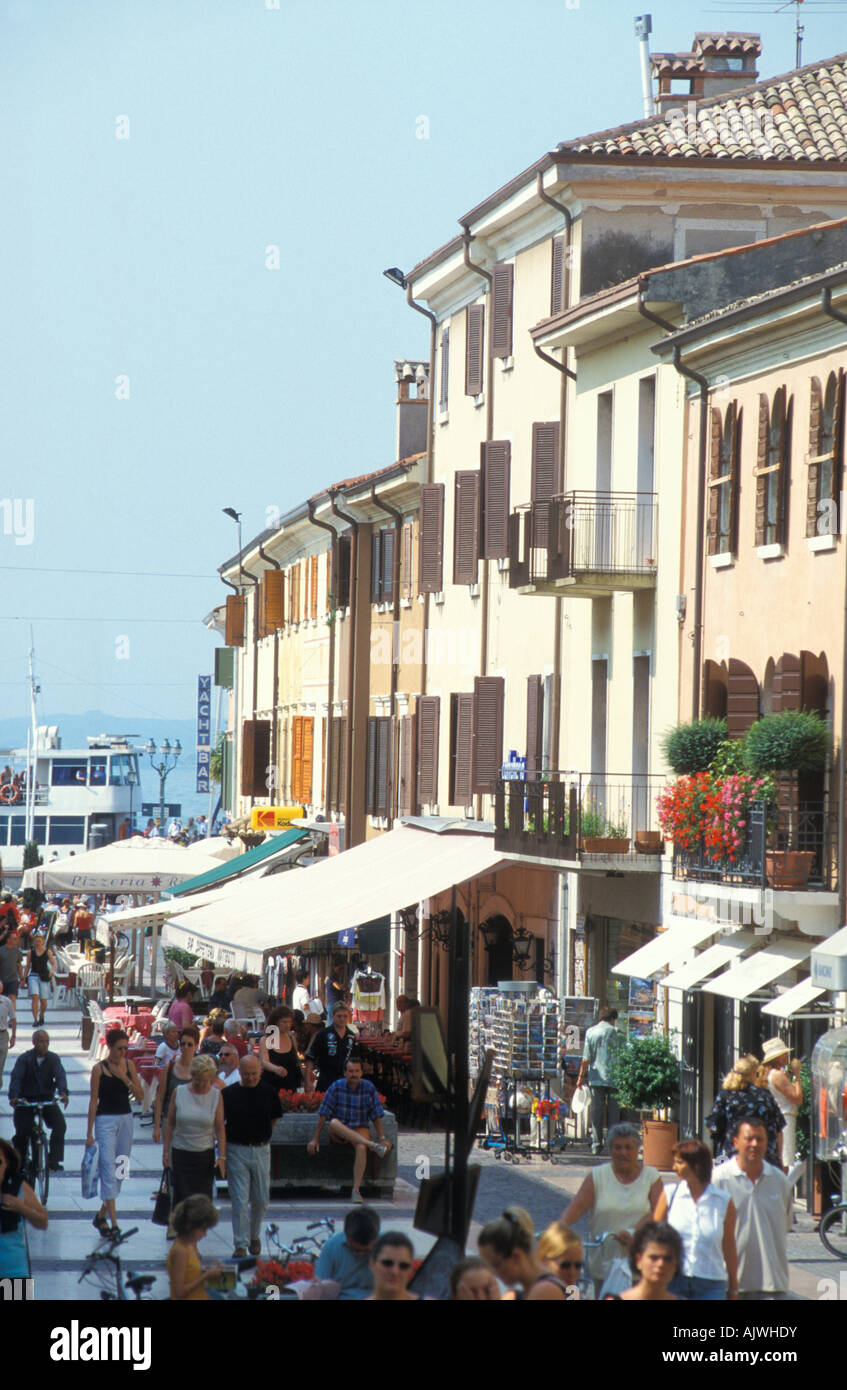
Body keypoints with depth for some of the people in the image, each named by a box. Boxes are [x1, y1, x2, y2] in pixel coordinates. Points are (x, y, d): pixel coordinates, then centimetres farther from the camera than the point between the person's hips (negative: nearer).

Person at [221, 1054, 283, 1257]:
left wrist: (260, 1137, 7)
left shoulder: (268, 1093, 1)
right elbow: (220, 1122, 3)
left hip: (261, 1150, 2)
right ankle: (240, 1244, 2)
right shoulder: (229, 1093, -5)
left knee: (261, 1200, 9)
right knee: (240, 1200, -4)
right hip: (236, 1151, -2)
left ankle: (255, 1235, 32)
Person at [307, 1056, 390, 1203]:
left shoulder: (369, 1087, -2)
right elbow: (323, 1114, -6)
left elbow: (376, 1115, 1)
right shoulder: (337, 1087, -5)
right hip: (338, 1135, 0)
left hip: (360, 1129, 0)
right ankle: (372, 1145, -40)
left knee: (361, 1147, -36)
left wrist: (381, 1138, -4)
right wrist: (315, 1139, -10)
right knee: (334, 1123, -37)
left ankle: (356, 1190, -37)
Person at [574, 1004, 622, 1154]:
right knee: (613, 1111, 5)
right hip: (613, 1077, -1)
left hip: (595, 1077, 1)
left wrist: (582, 1076, 6)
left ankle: (596, 1144, 3)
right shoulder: (614, 1032, -2)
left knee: (596, 1111, 5)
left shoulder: (590, 1032, 3)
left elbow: (586, 1058, -1)